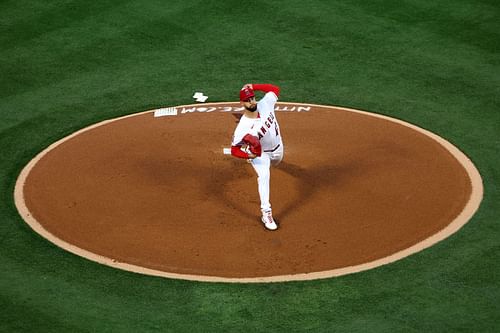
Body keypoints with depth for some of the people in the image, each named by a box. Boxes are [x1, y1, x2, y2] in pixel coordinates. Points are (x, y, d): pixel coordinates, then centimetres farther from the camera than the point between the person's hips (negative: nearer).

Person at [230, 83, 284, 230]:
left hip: (277, 147, 5)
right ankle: (266, 214, -20)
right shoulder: (243, 127, -37)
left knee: (276, 162, 33)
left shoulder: (265, 105, -27)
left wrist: (254, 86, -24)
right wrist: (248, 155, -45)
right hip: (259, 153, -5)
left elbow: (275, 89, -10)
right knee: (264, 177, -24)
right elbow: (234, 149, -26)